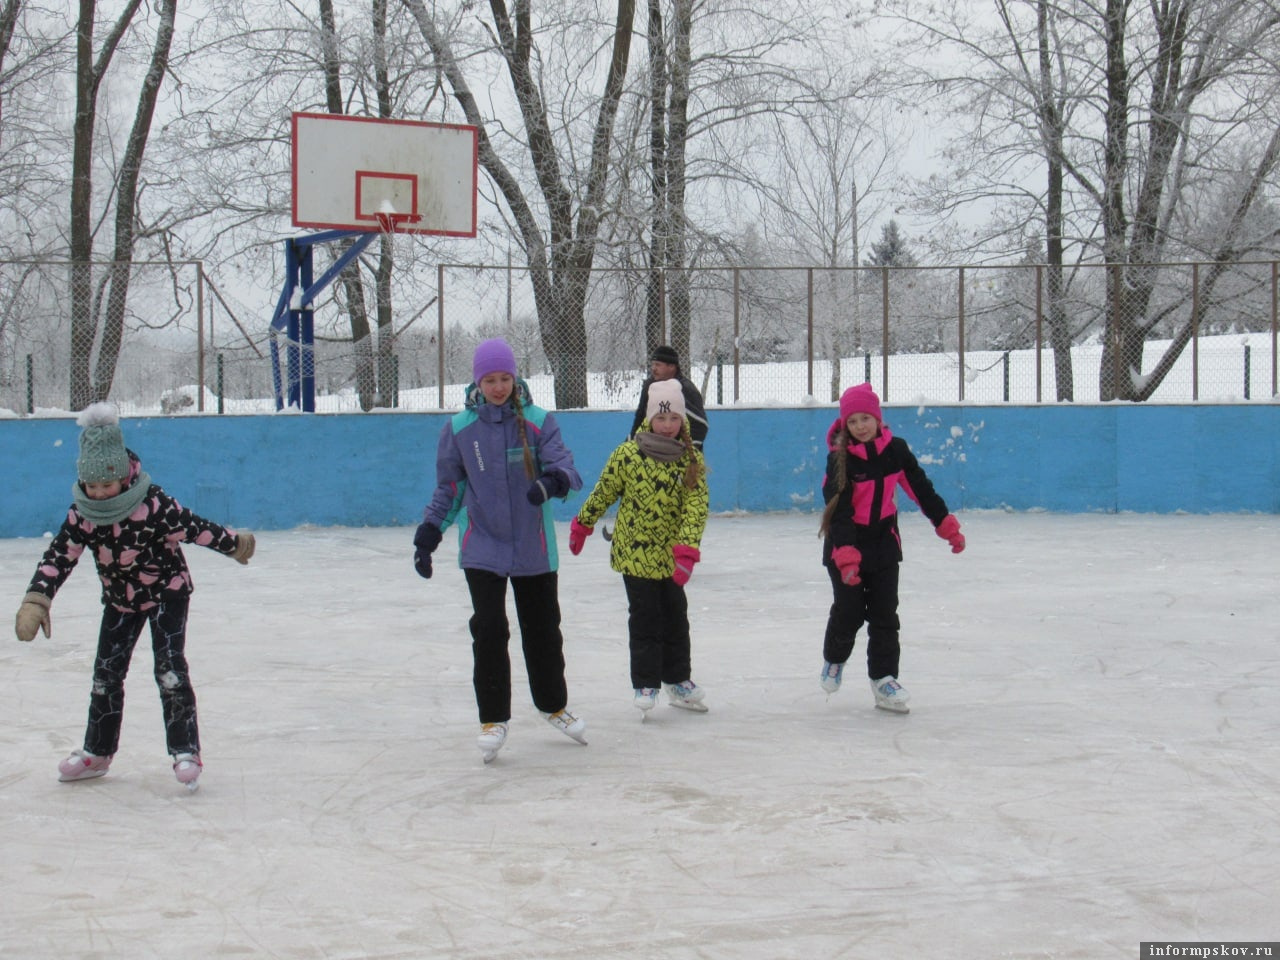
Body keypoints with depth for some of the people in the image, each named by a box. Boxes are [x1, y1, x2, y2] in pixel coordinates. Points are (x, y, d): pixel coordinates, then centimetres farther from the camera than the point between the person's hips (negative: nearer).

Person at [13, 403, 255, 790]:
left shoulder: (153, 505, -27)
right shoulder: (82, 515, -13)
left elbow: (194, 528, -18)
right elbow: (59, 557, -13)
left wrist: (235, 544, -7)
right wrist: (36, 601, -22)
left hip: (168, 591, -5)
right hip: (121, 599, 5)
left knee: (170, 668, -15)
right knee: (106, 673, 7)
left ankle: (185, 752, -10)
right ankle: (97, 752, 22)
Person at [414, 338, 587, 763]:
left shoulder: (538, 421, -3)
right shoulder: (459, 428, 0)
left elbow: (563, 462, -14)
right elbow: (448, 488, 8)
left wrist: (552, 480, -37)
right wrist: (428, 534, 1)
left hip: (534, 547, 1)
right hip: (482, 548, 0)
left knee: (543, 629, 12)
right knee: (489, 630, -10)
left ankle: (554, 705, 34)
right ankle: (493, 719, 4)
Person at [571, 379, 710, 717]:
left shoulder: (691, 460, -2)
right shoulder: (628, 453, -10)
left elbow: (696, 506, -9)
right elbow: (604, 492, 2)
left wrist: (687, 550, -20)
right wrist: (582, 525, 11)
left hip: (670, 557, 3)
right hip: (634, 552, -3)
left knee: (676, 617, 13)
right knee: (645, 619, 0)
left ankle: (677, 679, 27)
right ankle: (645, 684, 9)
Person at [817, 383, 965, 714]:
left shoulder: (895, 450, -6)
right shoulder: (840, 458, -17)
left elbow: (921, 488, 4)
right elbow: (839, 509, -22)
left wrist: (947, 525, 3)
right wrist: (847, 557, -31)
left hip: (883, 541, 3)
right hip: (845, 544, -3)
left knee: (884, 613, 1)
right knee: (849, 611, 1)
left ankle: (884, 678, 6)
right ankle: (834, 660, 30)